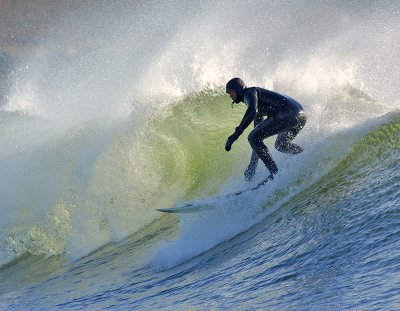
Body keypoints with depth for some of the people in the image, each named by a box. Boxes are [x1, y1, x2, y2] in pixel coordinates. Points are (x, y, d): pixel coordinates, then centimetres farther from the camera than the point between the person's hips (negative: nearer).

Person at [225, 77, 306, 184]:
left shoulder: (250, 92, 3)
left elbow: (252, 110, -21)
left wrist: (237, 133, -25)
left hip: (288, 114, -11)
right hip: (301, 115, 11)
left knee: (253, 138, -9)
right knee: (280, 145, 32)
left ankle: (275, 173, -15)